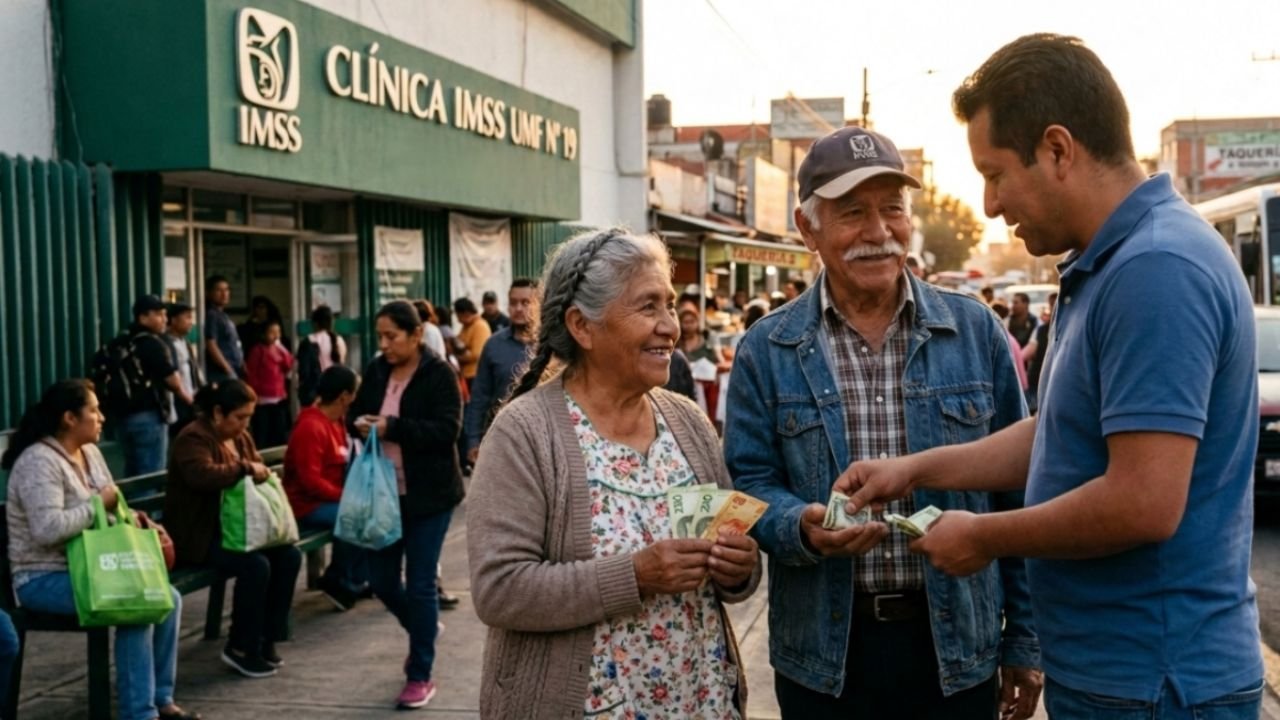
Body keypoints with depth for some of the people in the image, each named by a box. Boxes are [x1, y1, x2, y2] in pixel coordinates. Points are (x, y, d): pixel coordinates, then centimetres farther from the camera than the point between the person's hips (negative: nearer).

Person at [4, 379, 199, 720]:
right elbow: (48, 529, -32)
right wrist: (98, 504, -20)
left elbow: (110, 507, 17)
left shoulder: (90, 452, 9)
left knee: (168, 598, -7)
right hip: (44, 578, -9)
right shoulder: (39, 462, -20)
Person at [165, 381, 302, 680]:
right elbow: (203, 475, -34)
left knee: (289, 555, -11)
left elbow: (257, 472, 20)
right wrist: (244, 468, -26)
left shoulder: (241, 437, 12)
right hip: (199, 536, -9)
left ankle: (266, 638, 0)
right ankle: (240, 648, -11)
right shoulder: (193, 439, -15)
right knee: (256, 565, -28)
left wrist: (263, 474, -4)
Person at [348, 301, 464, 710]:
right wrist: (358, 423, -9)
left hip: (428, 495, -6)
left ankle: (420, 675, 14)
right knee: (381, 580, 10)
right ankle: (422, 630, 41)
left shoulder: (439, 373, -12)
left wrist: (392, 428, -28)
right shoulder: (376, 370, 5)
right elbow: (355, 412, 15)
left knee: (420, 584, 0)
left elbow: (447, 429, -20)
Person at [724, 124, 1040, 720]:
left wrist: (1023, 638, 4)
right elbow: (749, 485, 0)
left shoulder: (976, 330, 2)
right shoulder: (765, 351, -1)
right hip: (823, 652, 0)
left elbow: (1015, 491, 4)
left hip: (957, 644, 1)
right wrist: (802, 526, -23)